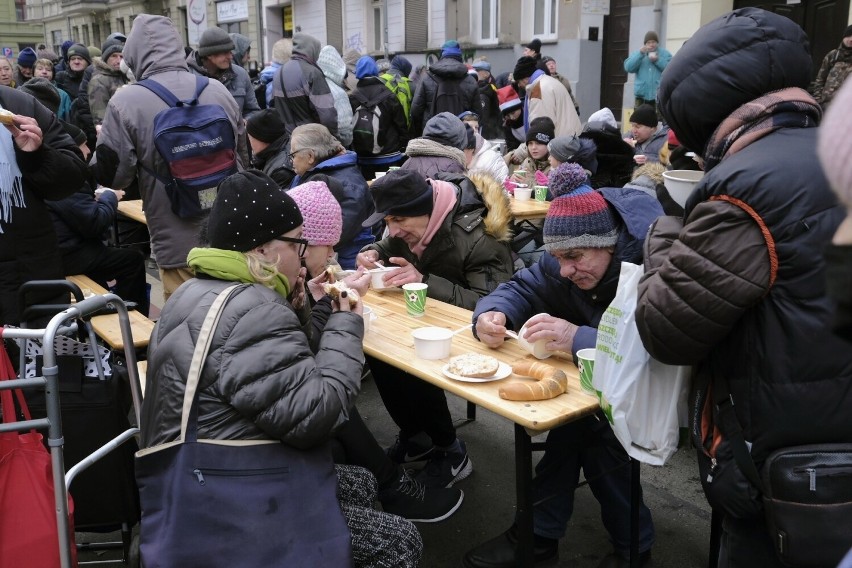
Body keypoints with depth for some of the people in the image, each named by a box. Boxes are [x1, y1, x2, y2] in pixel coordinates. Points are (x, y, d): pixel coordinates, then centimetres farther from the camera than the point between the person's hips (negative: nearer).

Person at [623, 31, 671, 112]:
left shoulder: (664, 53, 7)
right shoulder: (637, 53, 12)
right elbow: (628, 68, -4)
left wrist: (657, 60, -13)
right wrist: (640, 54, -10)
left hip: (659, 95, -2)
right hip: (642, 95, 2)